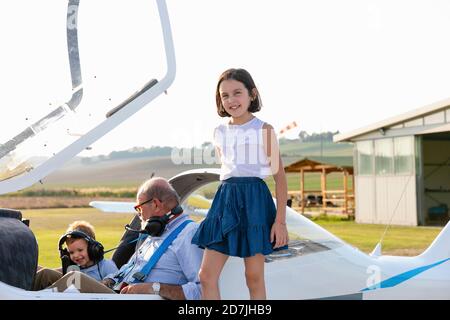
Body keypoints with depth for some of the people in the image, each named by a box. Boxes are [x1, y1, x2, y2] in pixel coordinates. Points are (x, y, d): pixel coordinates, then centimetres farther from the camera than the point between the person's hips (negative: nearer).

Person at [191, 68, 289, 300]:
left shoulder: (264, 130, -3)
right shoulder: (219, 132, 12)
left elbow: (279, 176, -4)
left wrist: (280, 221, -9)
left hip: (255, 200, -5)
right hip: (225, 199, 5)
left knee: (254, 277, 3)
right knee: (207, 274, -2)